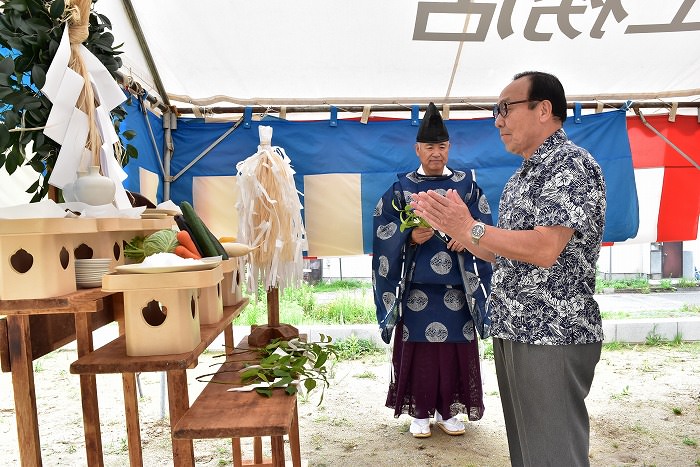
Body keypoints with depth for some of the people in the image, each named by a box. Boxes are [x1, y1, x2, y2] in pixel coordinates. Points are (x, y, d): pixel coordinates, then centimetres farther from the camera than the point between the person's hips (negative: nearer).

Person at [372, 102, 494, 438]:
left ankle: (448, 410, 25)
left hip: (457, 284, 2)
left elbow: (485, 224, 5)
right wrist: (411, 237, -18)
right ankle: (419, 412, 20)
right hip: (417, 285, -1)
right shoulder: (401, 188, 4)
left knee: (455, 347, 7)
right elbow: (383, 231, -1)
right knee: (418, 347, 4)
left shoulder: (466, 185, 8)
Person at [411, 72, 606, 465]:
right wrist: (448, 222, 6)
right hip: (513, 331, 9)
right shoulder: (522, 176, 16)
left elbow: (545, 250, -24)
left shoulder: (572, 164, -12)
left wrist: (471, 228, -20)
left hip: (554, 336, -9)